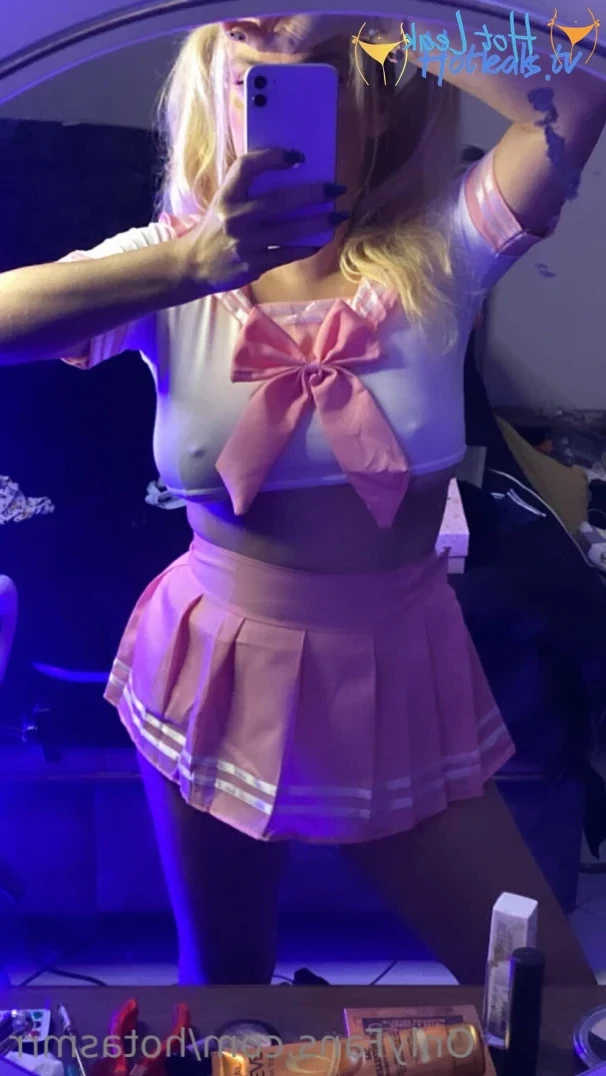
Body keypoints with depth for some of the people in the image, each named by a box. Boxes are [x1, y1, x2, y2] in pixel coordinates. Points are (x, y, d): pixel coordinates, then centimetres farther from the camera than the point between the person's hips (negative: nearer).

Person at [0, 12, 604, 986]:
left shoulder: (438, 254, -8)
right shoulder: (169, 266, -7)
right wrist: (195, 264, -36)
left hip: (401, 683, 0)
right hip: (217, 678, 1)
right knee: (221, 979, 23)